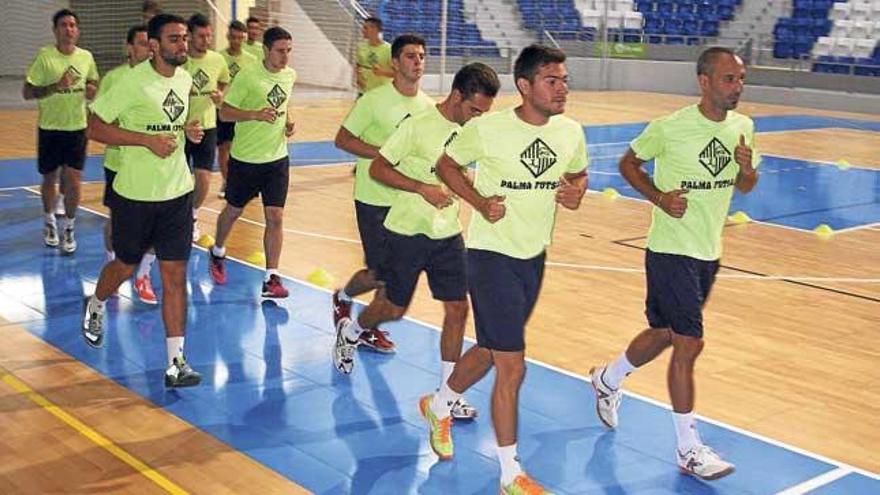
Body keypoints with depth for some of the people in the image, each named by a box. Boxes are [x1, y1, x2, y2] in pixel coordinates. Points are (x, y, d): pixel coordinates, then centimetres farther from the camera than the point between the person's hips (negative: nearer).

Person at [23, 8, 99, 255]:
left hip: (77, 129, 2)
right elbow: (27, 92, -11)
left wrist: (92, 90, -5)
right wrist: (56, 86, -25)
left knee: (73, 182, -4)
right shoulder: (44, 56, -9)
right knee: (50, 179, 12)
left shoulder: (86, 57, 2)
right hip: (50, 128, -2)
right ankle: (49, 222, 35)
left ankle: (68, 228, 15)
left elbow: (93, 84, 19)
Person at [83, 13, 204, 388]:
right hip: (135, 194, -4)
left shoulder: (185, 79, 4)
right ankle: (94, 308, 49)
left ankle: (175, 363, 3)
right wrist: (148, 140, -23)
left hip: (177, 192, 4)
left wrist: (187, 131, 0)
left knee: (175, 276, -1)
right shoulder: (133, 82, -16)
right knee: (125, 267, 15)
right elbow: (94, 127, -15)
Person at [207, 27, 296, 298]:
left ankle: (271, 279, 1)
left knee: (275, 217, -4)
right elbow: (225, 112, -13)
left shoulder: (290, 75, 3)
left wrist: (288, 122, 2)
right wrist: (256, 114, -27)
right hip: (245, 157, -3)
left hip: (277, 158, 3)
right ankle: (217, 253, 43)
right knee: (233, 211, 15)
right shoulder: (247, 76, -15)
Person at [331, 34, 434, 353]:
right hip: (374, 199, -6)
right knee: (380, 274, -5)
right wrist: (384, 154, -19)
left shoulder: (428, 105, 5)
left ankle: (369, 329, 26)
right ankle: (343, 297, 27)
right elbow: (343, 139, -10)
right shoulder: (375, 100, -12)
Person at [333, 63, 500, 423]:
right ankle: (349, 332, 41)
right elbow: (378, 168, -16)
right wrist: (424, 188, -24)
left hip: (448, 234, 5)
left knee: (457, 308, -1)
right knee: (395, 308, 8)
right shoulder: (419, 125, -18)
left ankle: (447, 394, 10)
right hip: (408, 231, -5)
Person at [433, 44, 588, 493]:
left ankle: (438, 407, 50)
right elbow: (446, 164, -1)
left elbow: (578, 173, 16)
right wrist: (480, 202, -15)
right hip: (492, 255, -6)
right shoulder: (485, 129, -17)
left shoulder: (571, 132, -3)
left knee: (491, 351, 21)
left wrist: (576, 192, -8)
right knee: (512, 366, -6)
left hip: (534, 256, 7)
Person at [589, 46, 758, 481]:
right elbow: (628, 163, -1)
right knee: (689, 343, -8)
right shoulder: (670, 128, -15)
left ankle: (607, 379, 46)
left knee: (665, 333, 19)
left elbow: (745, 187, 12)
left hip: (708, 252, 7)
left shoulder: (742, 127, 1)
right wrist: (660, 197, -16)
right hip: (671, 250, -7)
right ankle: (688, 449, 4)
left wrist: (746, 168, -12)